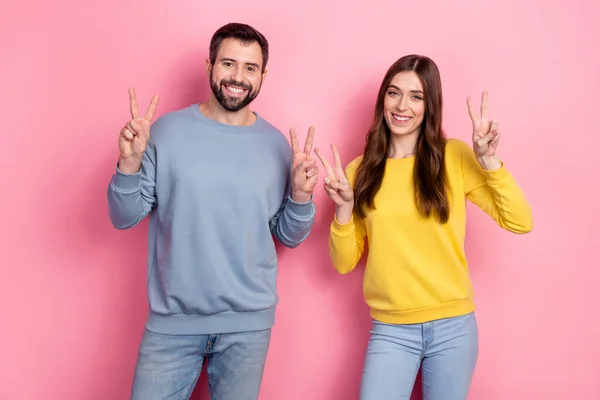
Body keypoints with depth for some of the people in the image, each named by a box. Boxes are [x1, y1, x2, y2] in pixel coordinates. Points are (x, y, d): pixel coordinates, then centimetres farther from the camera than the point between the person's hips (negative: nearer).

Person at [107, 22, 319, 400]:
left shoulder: (277, 145, 0)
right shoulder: (167, 131, -4)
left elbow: (289, 236, 5)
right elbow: (124, 218, -2)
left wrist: (301, 194, -12)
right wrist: (129, 163, -18)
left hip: (248, 322, 1)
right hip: (172, 320, -1)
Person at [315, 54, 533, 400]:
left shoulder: (455, 156, -3)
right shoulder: (361, 170, 1)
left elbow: (520, 222, -6)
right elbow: (344, 263, 1)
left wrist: (489, 161, -16)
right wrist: (344, 206, -14)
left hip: (453, 325, 0)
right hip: (390, 331, 0)